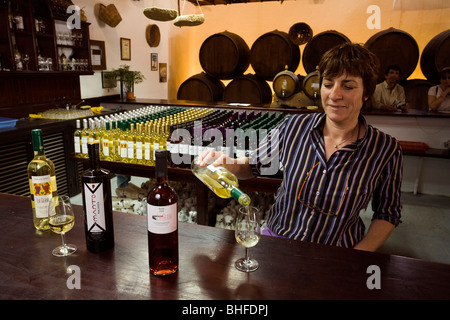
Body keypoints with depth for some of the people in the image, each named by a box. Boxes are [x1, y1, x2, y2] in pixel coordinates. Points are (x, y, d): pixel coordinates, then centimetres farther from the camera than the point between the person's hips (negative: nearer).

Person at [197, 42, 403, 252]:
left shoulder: (386, 150, -9)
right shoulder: (293, 127, -8)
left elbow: (388, 214, 3)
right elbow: (253, 165, 5)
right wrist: (230, 165, -18)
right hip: (276, 238, -1)